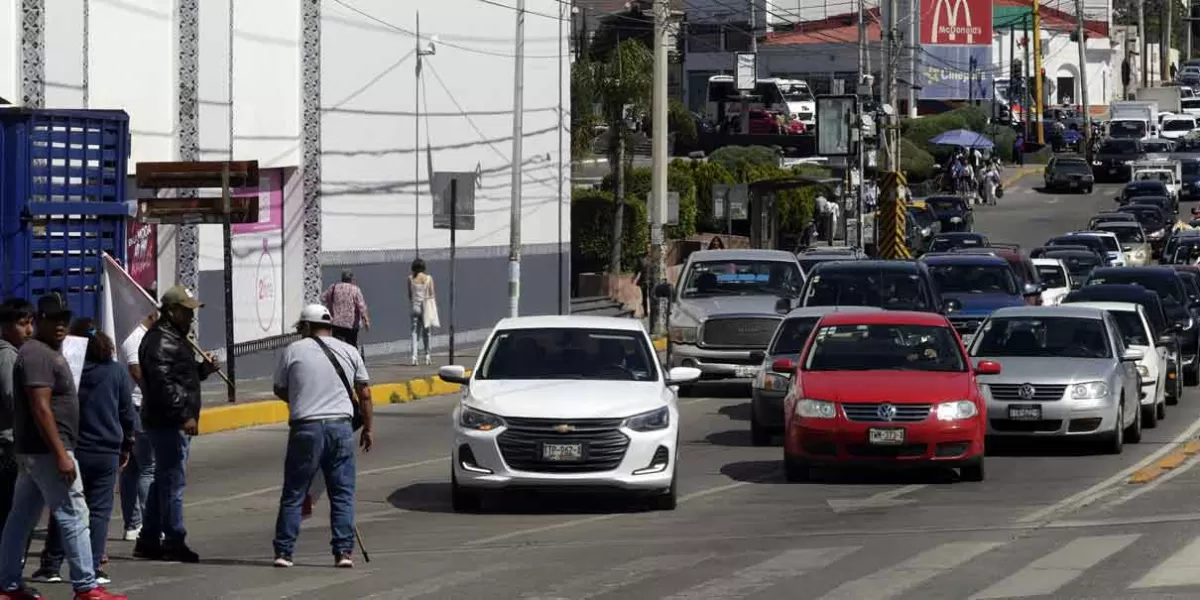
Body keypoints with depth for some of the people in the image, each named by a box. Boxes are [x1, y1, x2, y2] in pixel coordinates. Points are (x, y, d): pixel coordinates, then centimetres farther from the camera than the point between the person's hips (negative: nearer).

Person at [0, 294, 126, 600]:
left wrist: (60, 451, 22)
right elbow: (41, 408, -22)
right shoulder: (37, 354, -15)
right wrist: (61, 455, -25)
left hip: (33, 450, 11)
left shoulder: (50, 352, 18)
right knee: (73, 515, -9)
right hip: (46, 450, -11)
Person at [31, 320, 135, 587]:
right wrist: (126, 446, 16)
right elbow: (127, 413, 5)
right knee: (99, 510, 4)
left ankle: (51, 566, 9)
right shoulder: (116, 372, -1)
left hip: (70, 450, 0)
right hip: (106, 452, 0)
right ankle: (93, 568, -1)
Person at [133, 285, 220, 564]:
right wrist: (184, 415, -26)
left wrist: (203, 369, 11)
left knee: (163, 480, 14)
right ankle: (173, 542, -6)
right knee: (173, 480, -8)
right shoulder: (160, 341, -15)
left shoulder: (174, 338, 19)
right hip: (168, 423, -11)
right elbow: (163, 384, -24)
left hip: (175, 423, 11)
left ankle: (148, 541, 20)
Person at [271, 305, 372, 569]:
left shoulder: (293, 351, 3)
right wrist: (368, 427, 17)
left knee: (293, 494, 5)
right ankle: (344, 552, 1)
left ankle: (283, 552, 4)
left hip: (305, 428, -2)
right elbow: (364, 394, 8)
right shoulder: (349, 351, 9)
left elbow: (280, 390, 11)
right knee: (342, 494, 6)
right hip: (341, 427, 2)